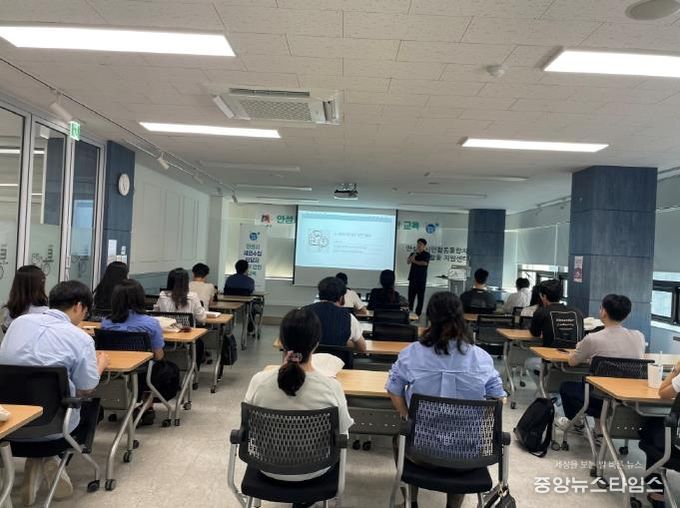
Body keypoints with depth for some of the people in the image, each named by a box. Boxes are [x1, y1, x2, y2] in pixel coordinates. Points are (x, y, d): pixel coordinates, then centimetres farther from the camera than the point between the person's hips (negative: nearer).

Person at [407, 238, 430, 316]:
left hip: (421, 278, -3)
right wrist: (415, 253, -12)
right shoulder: (413, 253, 14)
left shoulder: (426, 254, 2)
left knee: (420, 296, -2)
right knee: (411, 295, 2)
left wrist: (414, 261, -4)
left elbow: (425, 263, -13)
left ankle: (418, 313, 4)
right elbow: (408, 261, -3)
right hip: (412, 277, 3)